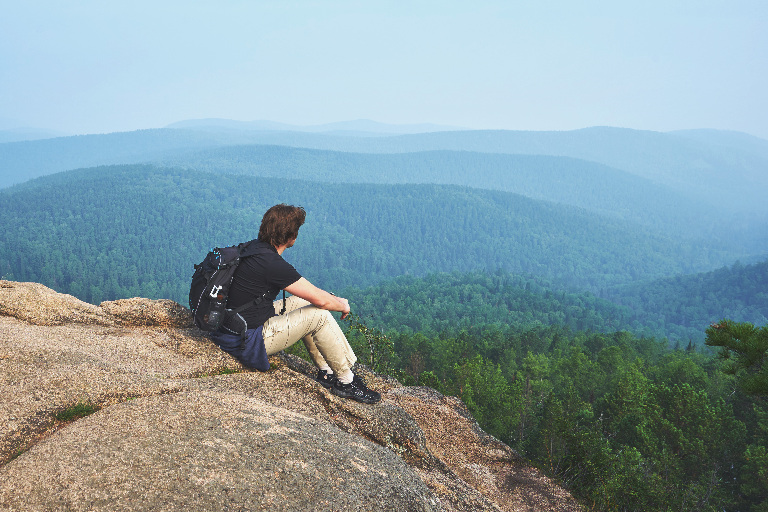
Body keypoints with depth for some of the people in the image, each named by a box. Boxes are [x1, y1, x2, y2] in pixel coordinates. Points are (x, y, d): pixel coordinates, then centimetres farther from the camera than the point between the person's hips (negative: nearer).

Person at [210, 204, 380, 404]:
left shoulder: (255, 247, 5)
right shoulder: (272, 263, -24)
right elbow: (320, 300, -18)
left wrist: (334, 299, 14)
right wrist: (342, 306, 3)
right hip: (247, 341, -10)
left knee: (303, 301, 16)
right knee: (319, 315, -8)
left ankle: (326, 372, 19)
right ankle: (346, 382, 6)